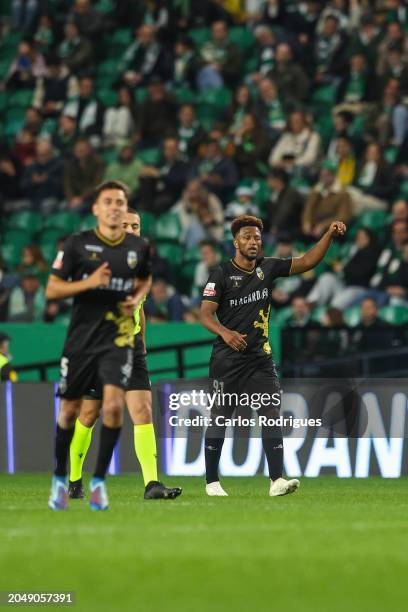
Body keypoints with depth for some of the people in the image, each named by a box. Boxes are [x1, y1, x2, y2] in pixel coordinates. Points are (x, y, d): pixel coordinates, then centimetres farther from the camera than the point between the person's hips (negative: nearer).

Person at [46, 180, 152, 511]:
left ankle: (99, 480, -3)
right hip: (81, 337, -1)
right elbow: (52, 289, -4)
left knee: (114, 405, -18)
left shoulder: (138, 247, 3)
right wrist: (88, 283, -19)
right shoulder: (77, 244, -5)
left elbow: (145, 278, 25)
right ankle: (60, 478, 28)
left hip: (118, 337, 1)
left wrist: (138, 298, 2)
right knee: (70, 411, 7)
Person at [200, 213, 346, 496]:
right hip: (228, 358, -4)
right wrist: (225, 332, -29)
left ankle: (277, 480, -14)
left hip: (261, 356, 4)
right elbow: (205, 314, -10)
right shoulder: (222, 274, -6)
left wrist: (329, 235, -10)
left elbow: (307, 262, 3)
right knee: (219, 417, 2)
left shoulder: (268, 267, 6)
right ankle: (212, 481, 13)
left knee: (273, 413, -9)